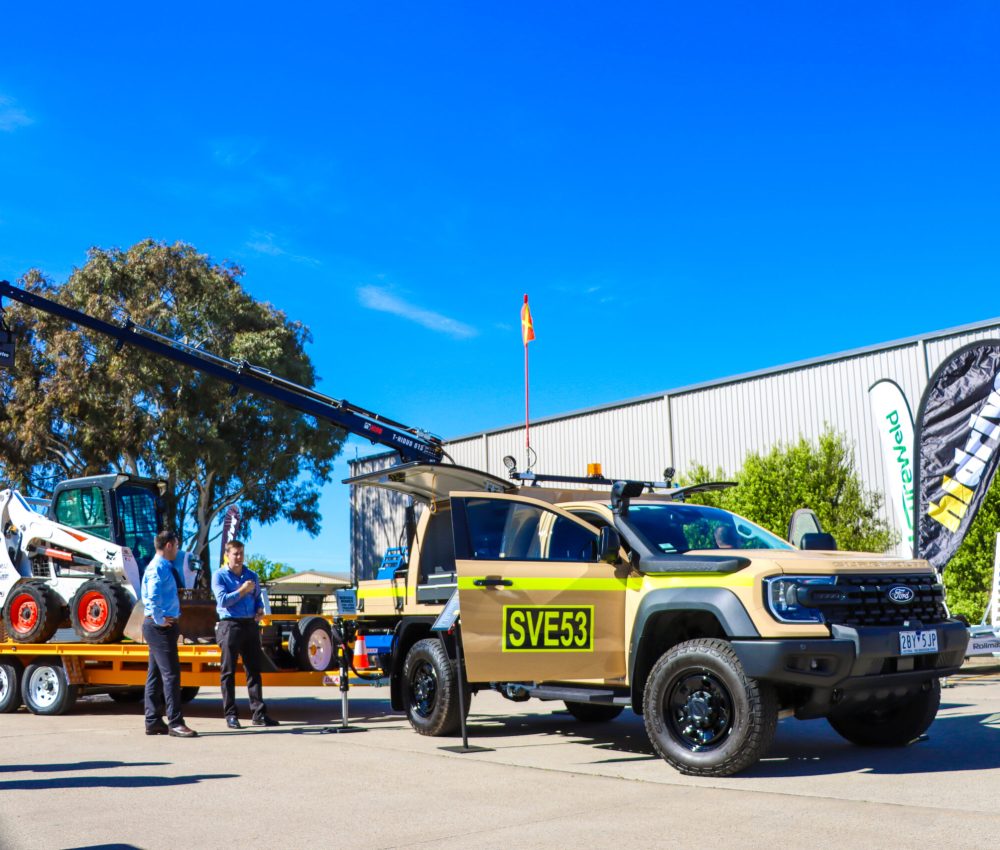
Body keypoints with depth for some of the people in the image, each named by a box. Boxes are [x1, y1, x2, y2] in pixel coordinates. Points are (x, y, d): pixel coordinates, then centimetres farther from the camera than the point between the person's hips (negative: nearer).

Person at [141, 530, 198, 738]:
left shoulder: (164, 567, 16)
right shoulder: (158, 568, -14)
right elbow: (152, 596, -28)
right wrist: (159, 619, -21)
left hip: (164, 626, 10)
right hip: (161, 627, -10)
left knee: (156, 675, 12)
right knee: (171, 674, -11)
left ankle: (153, 722, 17)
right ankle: (175, 723, -11)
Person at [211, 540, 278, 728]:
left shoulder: (252, 576, 16)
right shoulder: (219, 576, 1)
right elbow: (223, 600, -11)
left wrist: (260, 610, 3)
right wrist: (243, 590, -11)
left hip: (250, 625, 5)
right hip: (230, 625, -5)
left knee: (254, 669, 5)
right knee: (229, 672, 0)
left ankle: (259, 713, 7)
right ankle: (230, 714, 5)